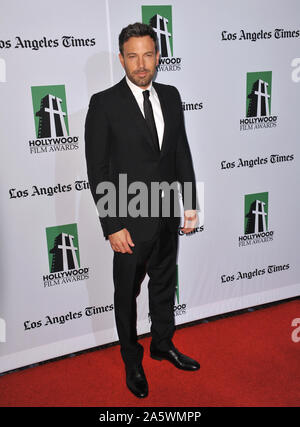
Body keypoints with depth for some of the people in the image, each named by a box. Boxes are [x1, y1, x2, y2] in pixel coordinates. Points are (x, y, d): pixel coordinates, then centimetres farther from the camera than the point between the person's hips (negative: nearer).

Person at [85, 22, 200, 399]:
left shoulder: (170, 96, 4)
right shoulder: (104, 104, -12)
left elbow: (182, 153, 8)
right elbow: (97, 171, -13)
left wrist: (190, 204, 5)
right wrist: (113, 226, -16)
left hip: (168, 217, 5)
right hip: (130, 223, -5)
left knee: (164, 285, 22)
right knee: (127, 294, 13)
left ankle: (163, 344, 45)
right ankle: (132, 360, 36)